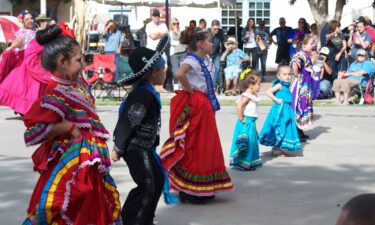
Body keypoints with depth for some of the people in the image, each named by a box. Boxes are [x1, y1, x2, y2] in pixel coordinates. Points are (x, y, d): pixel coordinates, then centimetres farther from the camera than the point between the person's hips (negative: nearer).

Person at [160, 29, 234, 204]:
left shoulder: (199, 61, 15)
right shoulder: (192, 60, -15)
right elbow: (179, 74, -36)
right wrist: (190, 90, -22)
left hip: (202, 107, 10)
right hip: (193, 106, -10)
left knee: (204, 147, 14)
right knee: (193, 148, -5)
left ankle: (201, 190, 22)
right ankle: (190, 192, 2)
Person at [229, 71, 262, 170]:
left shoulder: (252, 96, 12)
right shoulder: (246, 96, -17)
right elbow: (238, 107, -30)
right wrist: (241, 119, -22)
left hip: (251, 123, 10)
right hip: (246, 123, -10)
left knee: (252, 143, 15)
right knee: (247, 143, -5)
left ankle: (249, 163, 24)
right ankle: (243, 164, 0)